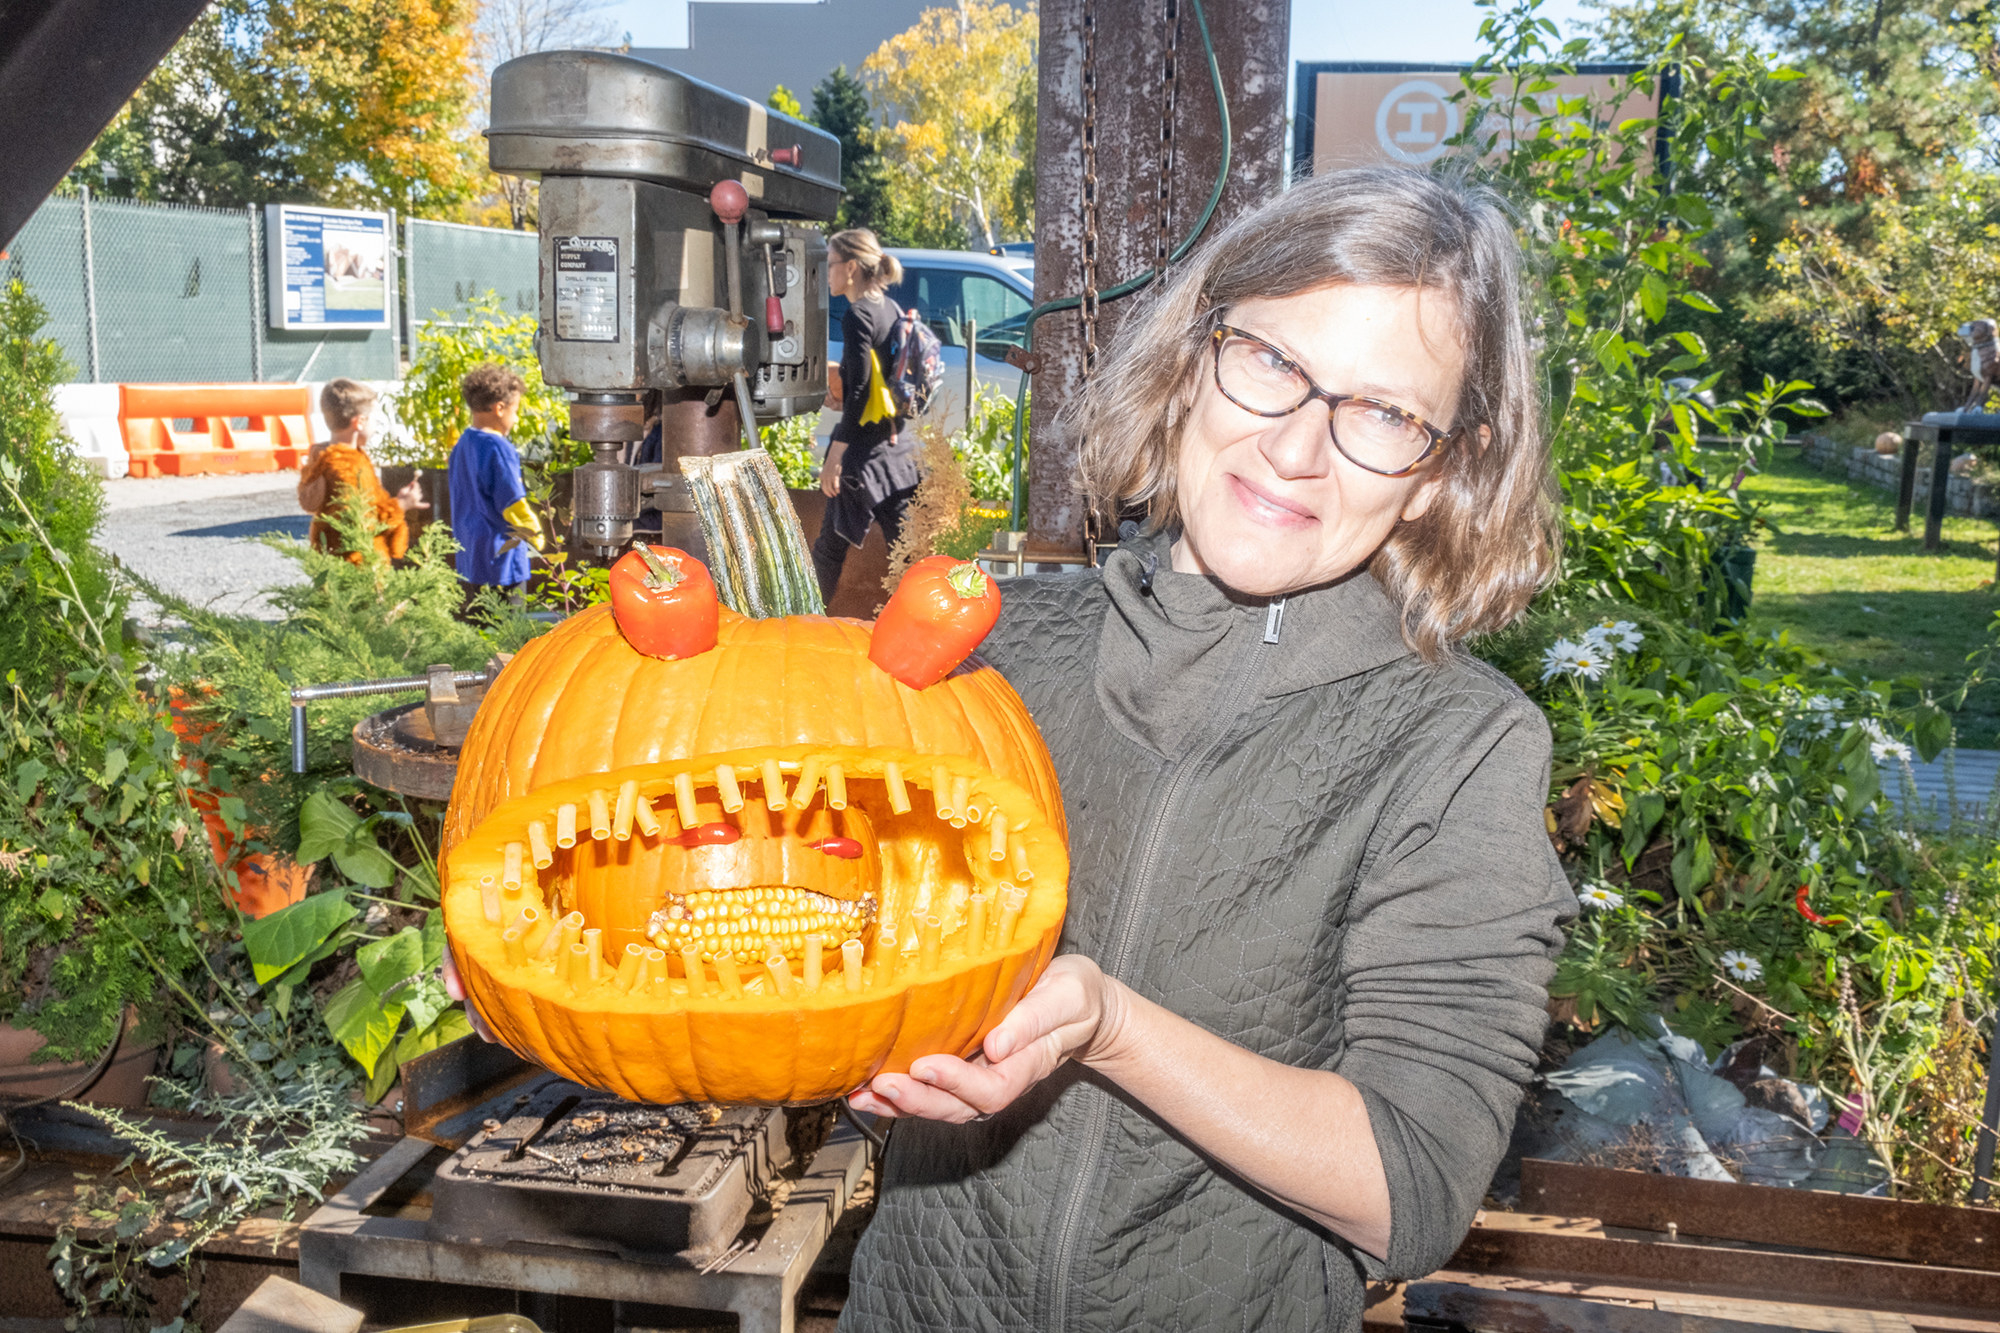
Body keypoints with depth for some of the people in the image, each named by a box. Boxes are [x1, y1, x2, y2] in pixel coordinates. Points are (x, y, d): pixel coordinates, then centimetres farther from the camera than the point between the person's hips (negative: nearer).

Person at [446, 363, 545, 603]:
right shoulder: (498, 448, -17)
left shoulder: (461, 445, 11)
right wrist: (535, 536, -2)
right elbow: (513, 504, -18)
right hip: (500, 556, -9)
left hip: (468, 556, 9)